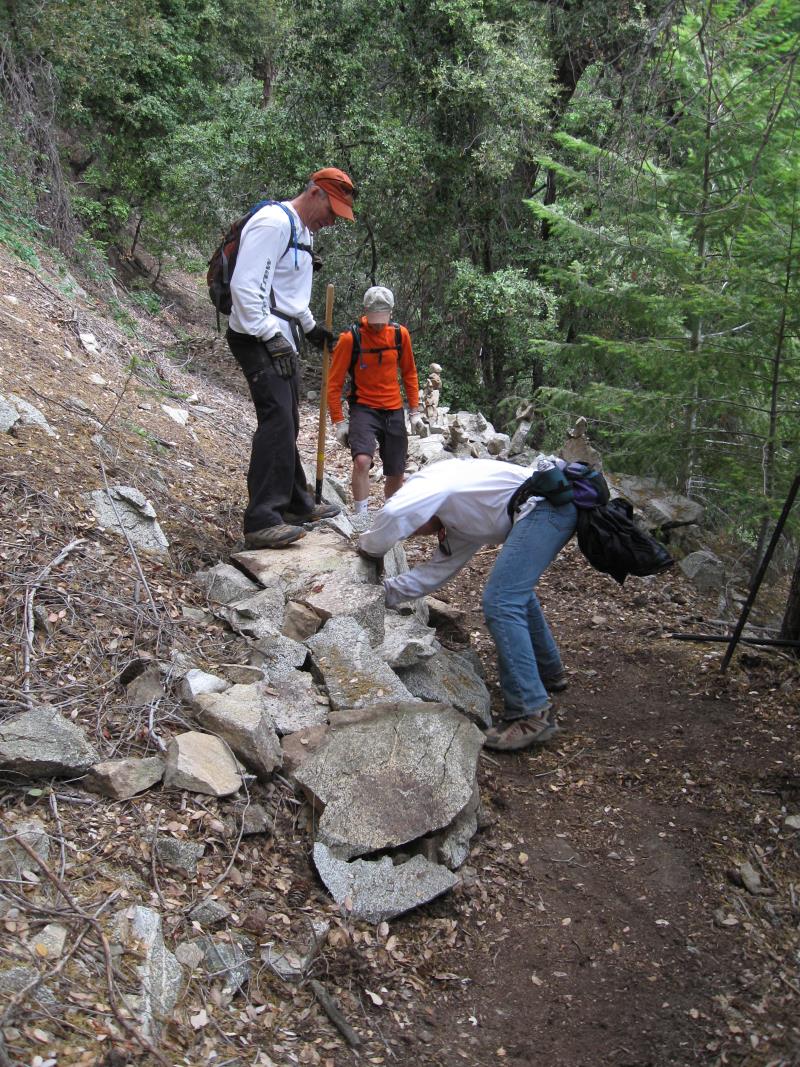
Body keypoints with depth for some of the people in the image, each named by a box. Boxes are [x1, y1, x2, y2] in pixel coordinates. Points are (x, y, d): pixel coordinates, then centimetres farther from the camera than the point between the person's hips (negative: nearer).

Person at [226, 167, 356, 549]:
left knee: (286, 423, 16)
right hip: (258, 338, -10)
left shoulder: (302, 231, 19)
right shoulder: (273, 223, -14)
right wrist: (271, 336, -25)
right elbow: (245, 286, -23)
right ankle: (262, 521, -23)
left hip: (280, 337, 11)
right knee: (277, 418, -20)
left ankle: (297, 503, 28)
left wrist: (310, 326, 33)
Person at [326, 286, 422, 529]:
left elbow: (409, 373, 12)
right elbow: (334, 383, -7)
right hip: (363, 408, -4)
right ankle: (360, 519, -17)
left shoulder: (400, 334, -2)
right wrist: (339, 422, -10)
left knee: (396, 474, 9)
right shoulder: (350, 337, -13)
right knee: (362, 460, -28)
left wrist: (414, 411, 8)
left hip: (394, 411, 4)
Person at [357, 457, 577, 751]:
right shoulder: (459, 525, 29)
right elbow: (437, 570, 28)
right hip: (556, 504, 11)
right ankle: (548, 672, 41)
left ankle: (532, 715, -12)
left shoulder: (428, 482, 3)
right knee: (516, 591, 27)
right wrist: (386, 590, 26)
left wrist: (370, 546, 2)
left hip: (546, 499, -11)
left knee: (501, 602, -12)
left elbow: (393, 514, -17)